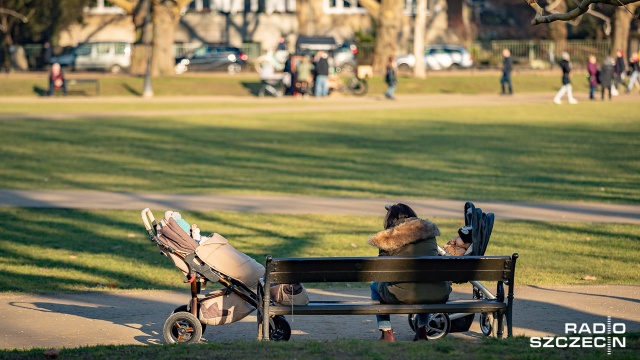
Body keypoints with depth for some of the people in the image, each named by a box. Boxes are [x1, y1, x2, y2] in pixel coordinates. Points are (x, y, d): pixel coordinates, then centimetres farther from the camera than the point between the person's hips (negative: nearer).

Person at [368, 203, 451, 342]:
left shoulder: (389, 238, 8)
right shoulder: (428, 231, 14)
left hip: (403, 296, -3)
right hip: (438, 296, 3)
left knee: (375, 286, 29)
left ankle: (386, 333, 21)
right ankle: (422, 330, 34)